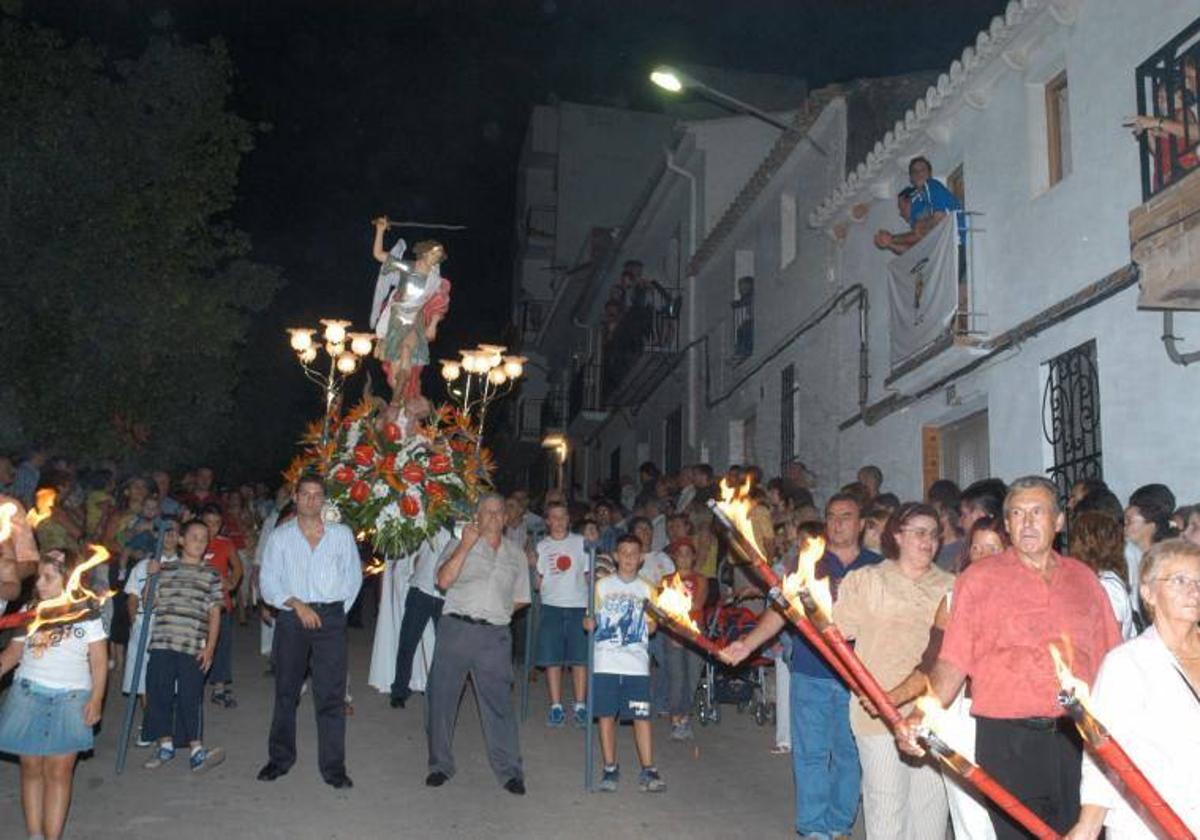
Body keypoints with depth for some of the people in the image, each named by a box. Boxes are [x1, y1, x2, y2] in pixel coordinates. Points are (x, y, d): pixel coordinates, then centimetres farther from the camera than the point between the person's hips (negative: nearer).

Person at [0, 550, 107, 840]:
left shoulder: (86, 614, 2)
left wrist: (96, 698, -7)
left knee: (59, 772, -3)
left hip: (69, 699, -2)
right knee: (31, 767, 5)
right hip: (28, 695, 2)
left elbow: (99, 661, 1)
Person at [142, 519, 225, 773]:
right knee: (159, 693, 6)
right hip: (162, 644, 2)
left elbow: (215, 613, 5)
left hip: (194, 647, -2)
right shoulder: (165, 570, 12)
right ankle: (165, 745, 21)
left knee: (190, 697, -4)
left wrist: (210, 647, -3)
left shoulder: (211, 575, 8)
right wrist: (151, 577, 0)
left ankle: (196, 749, 0)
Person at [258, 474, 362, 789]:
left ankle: (333, 766, 1)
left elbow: (354, 576, 13)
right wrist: (297, 604, -11)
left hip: (330, 618, -1)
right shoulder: (280, 536, 7)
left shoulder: (341, 534, 8)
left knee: (331, 694, -4)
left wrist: (338, 609, 7)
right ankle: (280, 758, 23)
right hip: (291, 618, 1)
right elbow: (268, 582, 1)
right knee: (285, 691, 9)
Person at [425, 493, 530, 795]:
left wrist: (497, 611, 7)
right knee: (442, 698, 4)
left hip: (495, 636, 1)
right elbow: (444, 581, -11)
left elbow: (520, 600, 20)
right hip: (456, 630, -1)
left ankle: (509, 770, 6)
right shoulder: (459, 546, 6)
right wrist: (466, 545, -14)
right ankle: (440, 765, 18)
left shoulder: (516, 555, 15)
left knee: (499, 702, -1)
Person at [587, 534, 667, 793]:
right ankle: (610, 769, 13)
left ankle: (648, 771, 2)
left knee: (642, 716, -4)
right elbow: (589, 620, 8)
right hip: (605, 662, 0)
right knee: (606, 715, 2)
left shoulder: (647, 589, 11)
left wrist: (653, 623, -7)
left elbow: (651, 625, 14)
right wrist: (589, 623, -13)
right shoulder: (602, 585, 8)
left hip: (637, 663, 0)